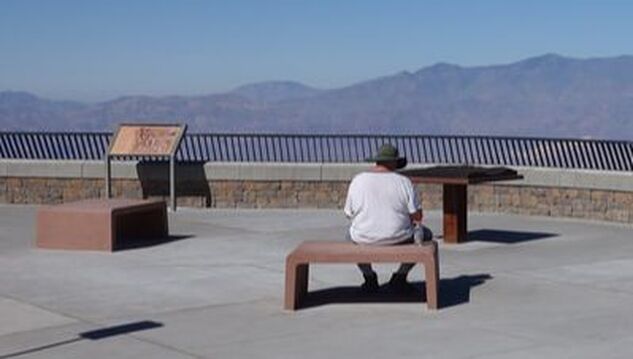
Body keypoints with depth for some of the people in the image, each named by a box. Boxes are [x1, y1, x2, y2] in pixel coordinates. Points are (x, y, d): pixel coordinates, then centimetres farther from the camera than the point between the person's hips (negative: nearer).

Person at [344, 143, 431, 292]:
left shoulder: (357, 180, -2)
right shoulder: (403, 182, -7)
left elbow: (349, 213, 6)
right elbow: (417, 216, -8)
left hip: (365, 240, 2)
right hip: (398, 239, -2)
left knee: (351, 235, 38)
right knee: (425, 235, 28)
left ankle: (369, 277, 22)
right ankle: (400, 277, 18)